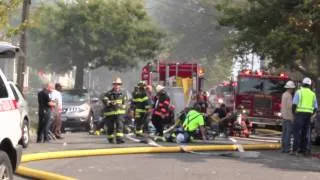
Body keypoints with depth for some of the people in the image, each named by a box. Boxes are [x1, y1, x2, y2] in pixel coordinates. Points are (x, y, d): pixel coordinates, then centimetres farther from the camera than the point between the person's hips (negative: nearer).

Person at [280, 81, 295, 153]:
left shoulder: (284, 95, 14)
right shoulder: (289, 96, -16)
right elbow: (290, 107, -21)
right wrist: (292, 118, -19)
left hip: (284, 116, 9)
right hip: (289, 116, -9)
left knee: (284, 132, 9)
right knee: (288, 133, -7)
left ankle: (283, 148, 10)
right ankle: (287, 148, -7)